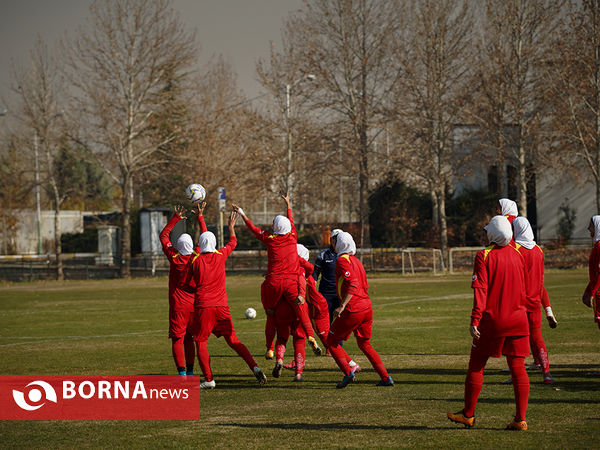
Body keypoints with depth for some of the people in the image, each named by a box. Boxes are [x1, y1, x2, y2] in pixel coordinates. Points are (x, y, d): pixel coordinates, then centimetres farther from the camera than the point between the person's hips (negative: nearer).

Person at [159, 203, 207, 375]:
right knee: (189, 338, 13)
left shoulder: (174, 257, -10)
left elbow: (163, 235, 3)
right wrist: (200, 217, 16)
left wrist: (175, 218, 6)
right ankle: (190, 371, 13)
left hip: (178, 306, -3)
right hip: (194, 304, 3)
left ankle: (182, 373, -10)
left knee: (177, 339, -1)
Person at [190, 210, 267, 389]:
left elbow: (192, 282, 11)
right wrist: (231, 226, 38)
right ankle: (254, 367, -7)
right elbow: (233, 243, 23)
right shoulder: (220, 255, 5)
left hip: (202, 306, -3)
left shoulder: (195, 260, -4)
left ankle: (209, 379, -2)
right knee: (233, 339, 7)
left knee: (200, 342, 5)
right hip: (221, 305, 3)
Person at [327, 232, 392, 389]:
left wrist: (342, 306, -27)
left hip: (353, 310, -8)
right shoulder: (356, 261, 17)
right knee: (365, 344, 20)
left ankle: (348, 372, -9)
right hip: (367, 307, 8)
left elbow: (353, 284, -22)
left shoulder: (342, 261, -9)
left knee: (332, 341, 6)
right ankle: (386, 377, 13)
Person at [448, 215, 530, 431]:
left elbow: (480, 290, -17)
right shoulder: (517, 255, 6)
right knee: (518, 368, 3)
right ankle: (520, 419, -1)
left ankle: (468, 415, 18)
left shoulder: (484, 256, -9)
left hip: (492, 320, -4)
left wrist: (475, 320, -19)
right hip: (518, 319, 4)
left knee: (476, 365, 10)